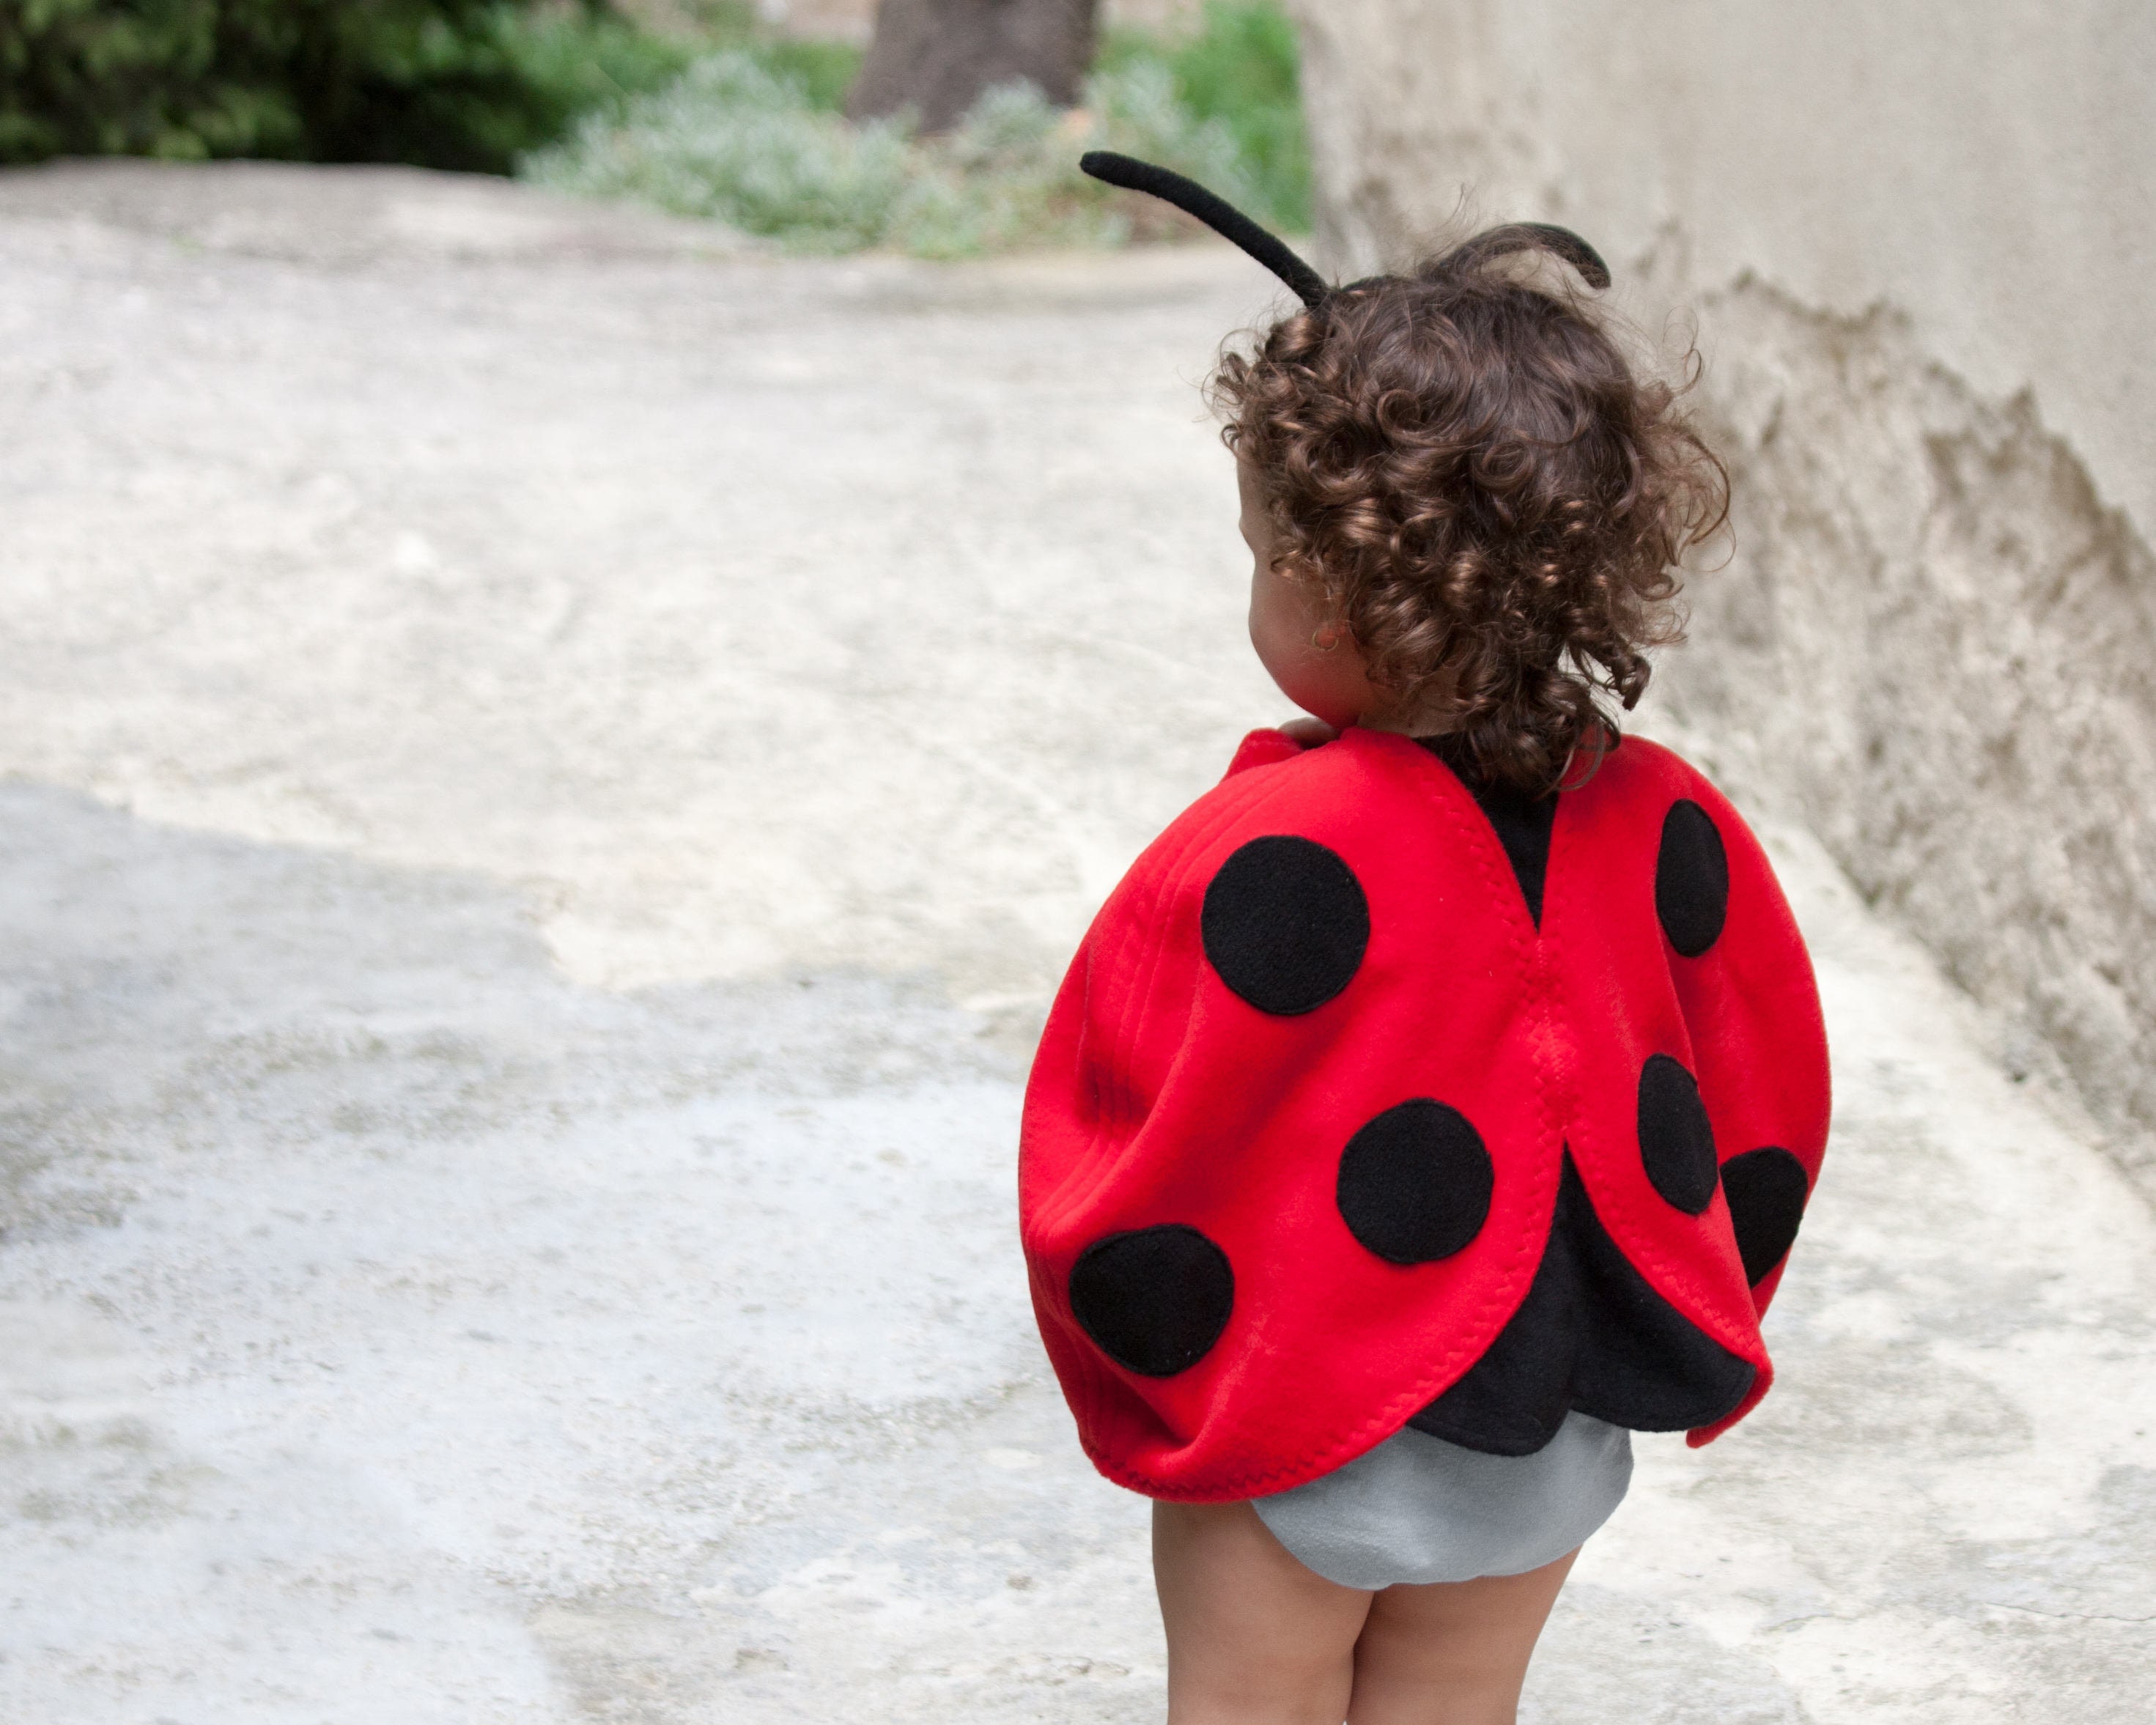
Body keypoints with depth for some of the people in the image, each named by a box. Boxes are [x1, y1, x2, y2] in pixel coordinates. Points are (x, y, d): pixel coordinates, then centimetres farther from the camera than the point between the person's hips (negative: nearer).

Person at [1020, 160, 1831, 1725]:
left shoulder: (1272, 863, -26)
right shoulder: (1666, 829, -9)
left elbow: (1128, 1171, -17)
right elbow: (1759, 1132, 3)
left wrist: (1143, 1370, 2)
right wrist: (1668, 1346, 17)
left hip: (1300, 1439, -5)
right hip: (1553, 1449, 5)